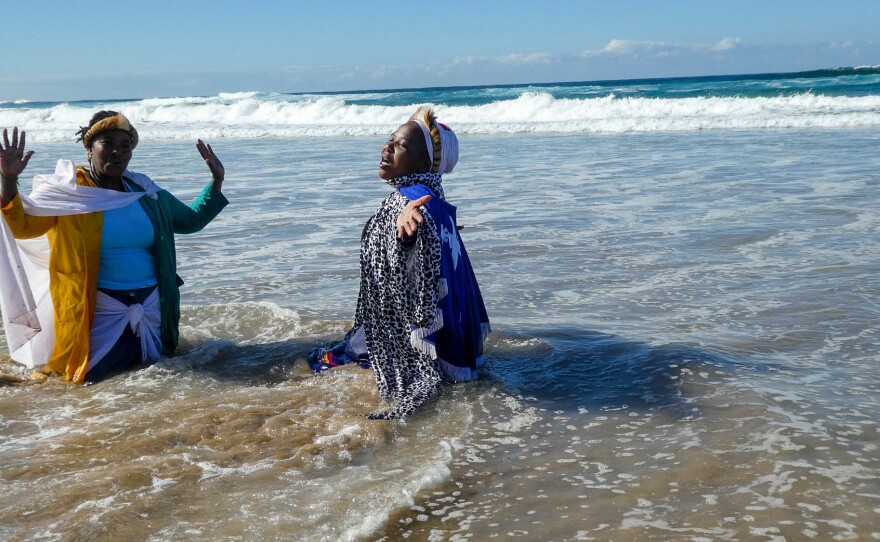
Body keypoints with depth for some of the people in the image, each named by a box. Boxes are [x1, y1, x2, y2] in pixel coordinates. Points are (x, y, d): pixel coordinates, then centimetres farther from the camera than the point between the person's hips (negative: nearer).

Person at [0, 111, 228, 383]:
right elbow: (22, 225, -18)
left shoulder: (145, 192, 8)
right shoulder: (67, 190, -6)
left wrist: (216, 181, 11)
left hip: (150, 306, 4)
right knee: (93, 379, -7)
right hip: (100, 309, -4)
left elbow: (191, 219, 19)